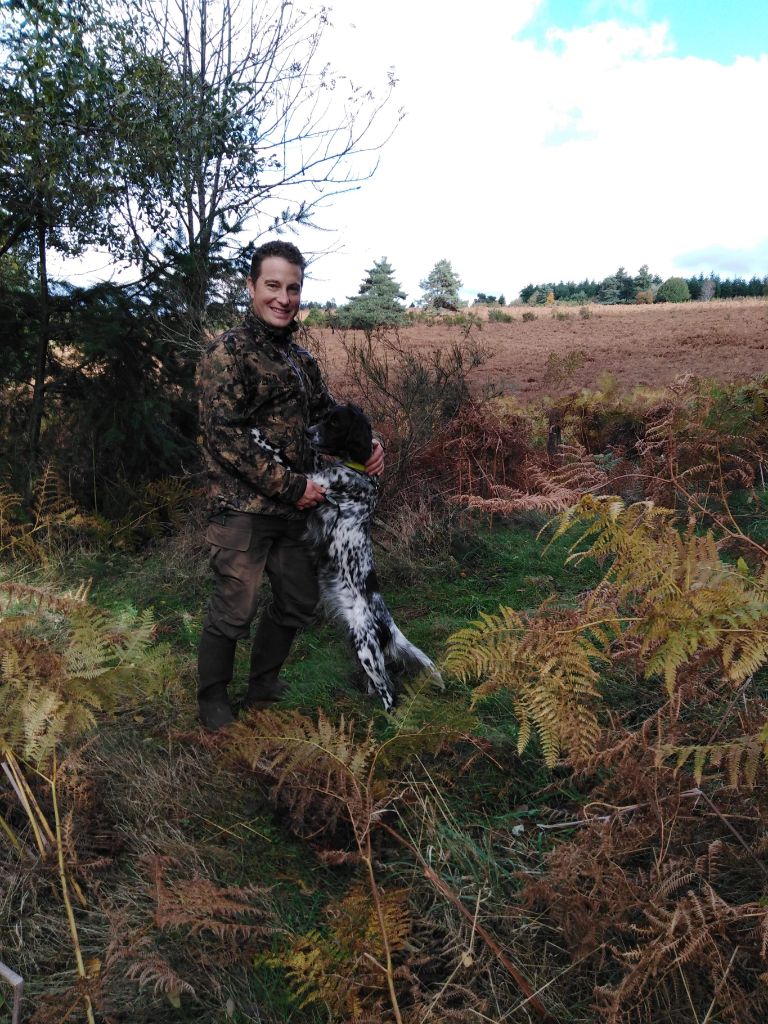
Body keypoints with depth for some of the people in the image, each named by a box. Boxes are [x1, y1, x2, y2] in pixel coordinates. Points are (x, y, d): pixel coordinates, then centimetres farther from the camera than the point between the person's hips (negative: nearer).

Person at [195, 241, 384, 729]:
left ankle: (265, 686, 38)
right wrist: (290, 485, -18)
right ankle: (213, 698, 24)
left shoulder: (301, 358, 12)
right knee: (235, 611, 0)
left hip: (294, 508, 8)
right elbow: (225, 435, -19)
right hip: (243, 507, -8)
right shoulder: (228, 352, -11)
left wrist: (367, 444, 3)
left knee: (299, 601, 17)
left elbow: (327, 412, 23)